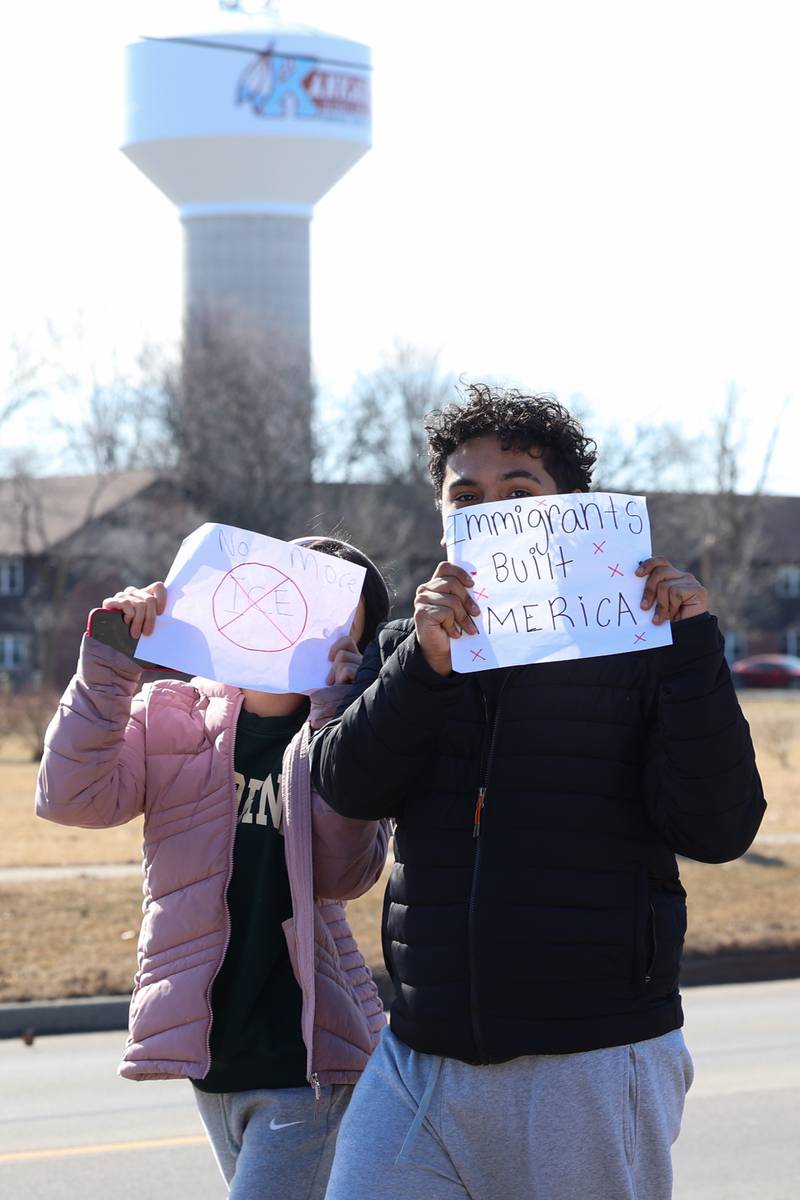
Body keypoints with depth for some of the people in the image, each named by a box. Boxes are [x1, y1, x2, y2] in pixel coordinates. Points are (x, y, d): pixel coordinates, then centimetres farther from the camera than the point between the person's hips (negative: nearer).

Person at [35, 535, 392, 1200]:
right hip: (213, 1057, 3)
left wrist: (334, 719, -18)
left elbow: (343, 874, -14)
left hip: (306, 1060, -3)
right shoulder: (171, 715, 5)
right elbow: (71, 798, -11)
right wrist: (110, 664, -17)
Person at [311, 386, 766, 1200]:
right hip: (419, 1063, 3)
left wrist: (693, 649, -14)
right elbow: (348, 786, -3)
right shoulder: (402, 653, 13)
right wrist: (425, 663, -16)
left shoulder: (637, 650, 1)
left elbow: (717, 829, -8)